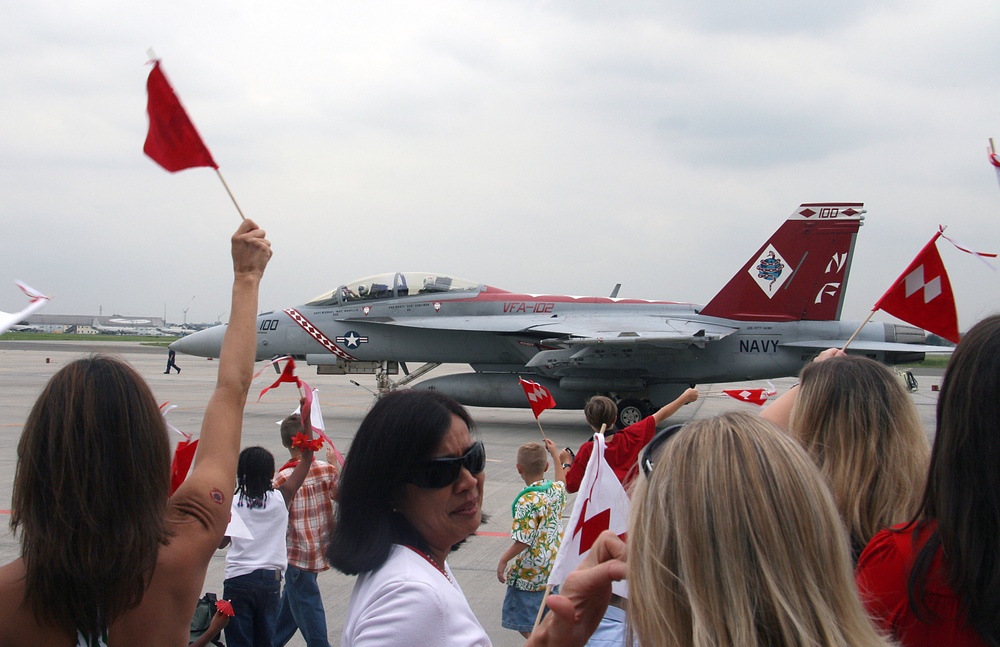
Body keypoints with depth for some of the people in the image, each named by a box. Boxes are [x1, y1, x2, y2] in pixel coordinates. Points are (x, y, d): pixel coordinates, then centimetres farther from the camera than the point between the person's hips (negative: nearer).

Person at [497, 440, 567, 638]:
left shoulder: (527, 501, -23)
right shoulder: (556, 490, -1)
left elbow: (524, 541, -24)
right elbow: (562, 481, 27)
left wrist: (503, 560, -12)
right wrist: (555, 454, 34)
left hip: (530, 572, -8)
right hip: (554, 568, 8)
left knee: (524, 623, -3)